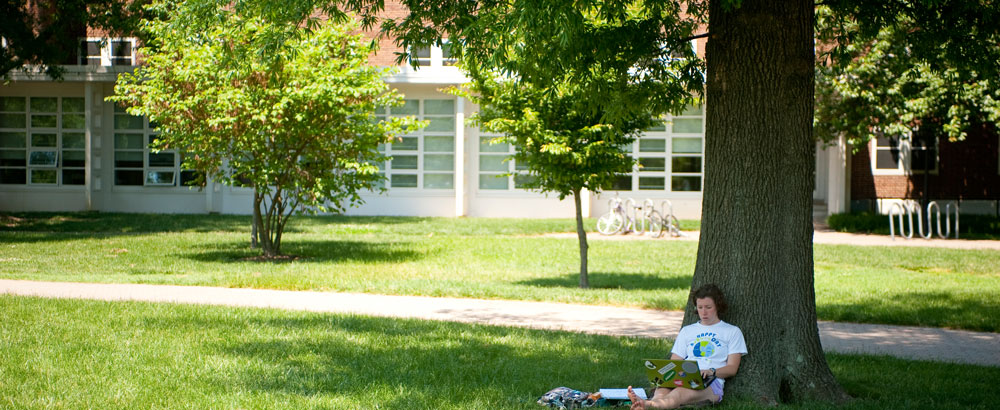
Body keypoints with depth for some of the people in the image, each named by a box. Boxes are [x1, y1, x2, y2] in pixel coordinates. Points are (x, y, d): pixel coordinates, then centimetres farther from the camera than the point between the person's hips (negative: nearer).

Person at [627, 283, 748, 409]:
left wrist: (712, 371, -14)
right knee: (662, 391, -37)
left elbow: (732, 368, 7)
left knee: (681, 393, -41)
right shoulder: (687, 331, 29)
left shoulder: (732, 332, 18)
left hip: (711, 382, -4)